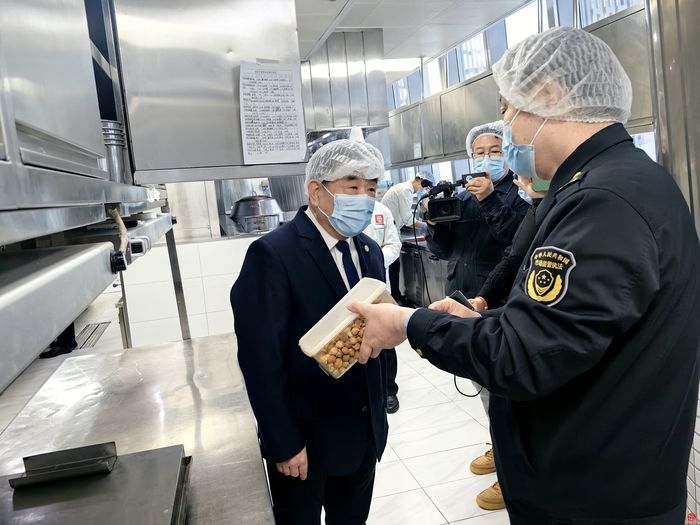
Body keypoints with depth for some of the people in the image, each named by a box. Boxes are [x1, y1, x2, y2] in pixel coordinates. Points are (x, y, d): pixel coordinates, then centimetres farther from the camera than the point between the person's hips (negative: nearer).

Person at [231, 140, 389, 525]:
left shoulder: (369, 251, 4)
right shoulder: (273, 254, -19)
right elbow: (261, 360, -20)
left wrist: (384, 401, 8)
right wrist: (284, 444, -17)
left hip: (365, 430, 6)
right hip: (304, 436, -6)